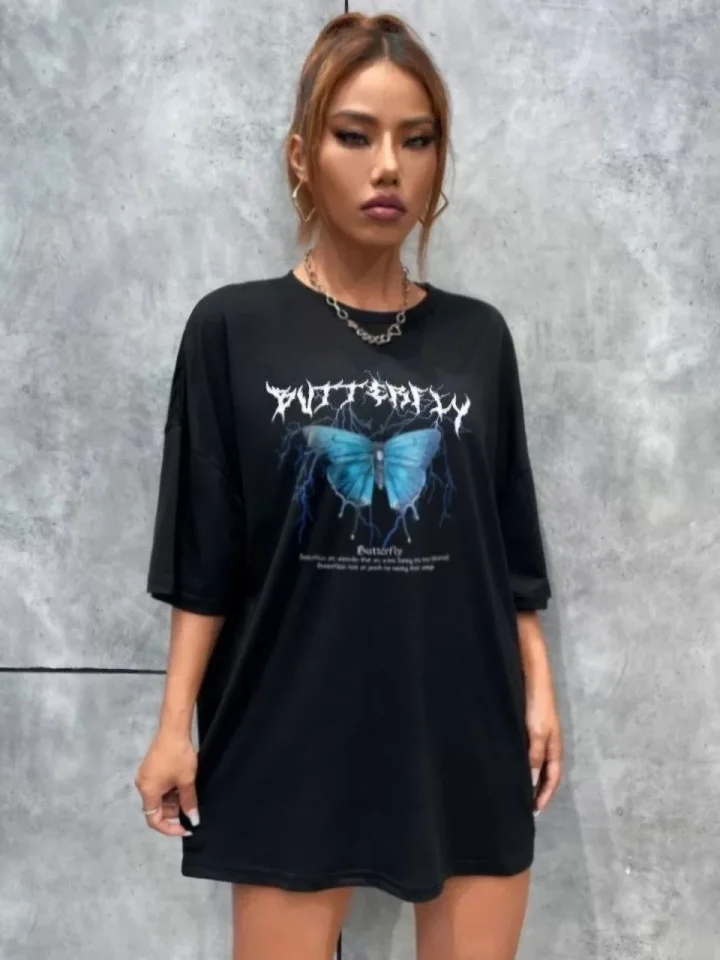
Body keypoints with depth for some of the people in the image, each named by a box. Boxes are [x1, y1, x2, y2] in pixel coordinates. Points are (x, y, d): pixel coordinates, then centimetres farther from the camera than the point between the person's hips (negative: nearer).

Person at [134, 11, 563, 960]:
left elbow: (511, 549, 9)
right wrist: (175, 723, -5)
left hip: (465, 727, 3)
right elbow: (202, 561, -2)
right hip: (292, 730, -2)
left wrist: (539, 691, 5)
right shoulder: (235, 330, -2)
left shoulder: (478, 336, 6)